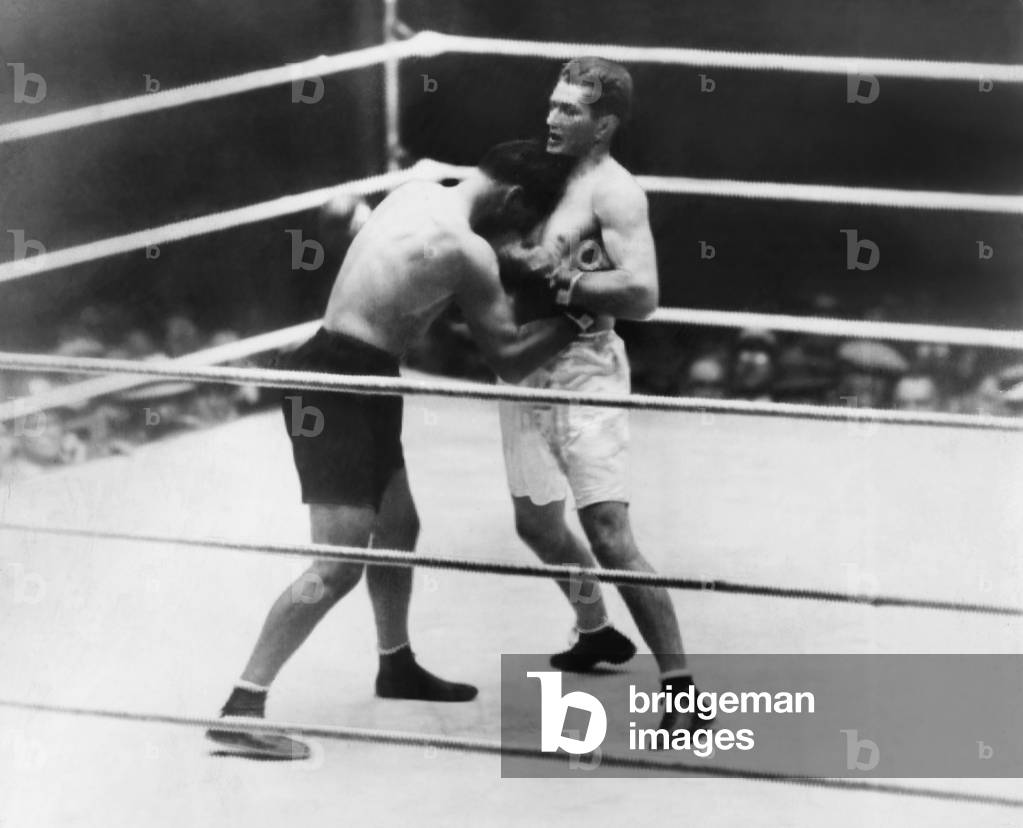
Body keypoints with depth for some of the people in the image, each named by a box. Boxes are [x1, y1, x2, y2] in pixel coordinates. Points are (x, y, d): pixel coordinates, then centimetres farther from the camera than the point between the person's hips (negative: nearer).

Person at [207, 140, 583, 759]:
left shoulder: (418, 192, 10)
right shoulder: (468, 252, -15)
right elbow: (510, 361, -9)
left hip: (350, 377, 10)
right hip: (340, 386, -10)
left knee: (399, 527, 25)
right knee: (339, 565, -12)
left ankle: (397, 667, 42)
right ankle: (242, 707, -13)